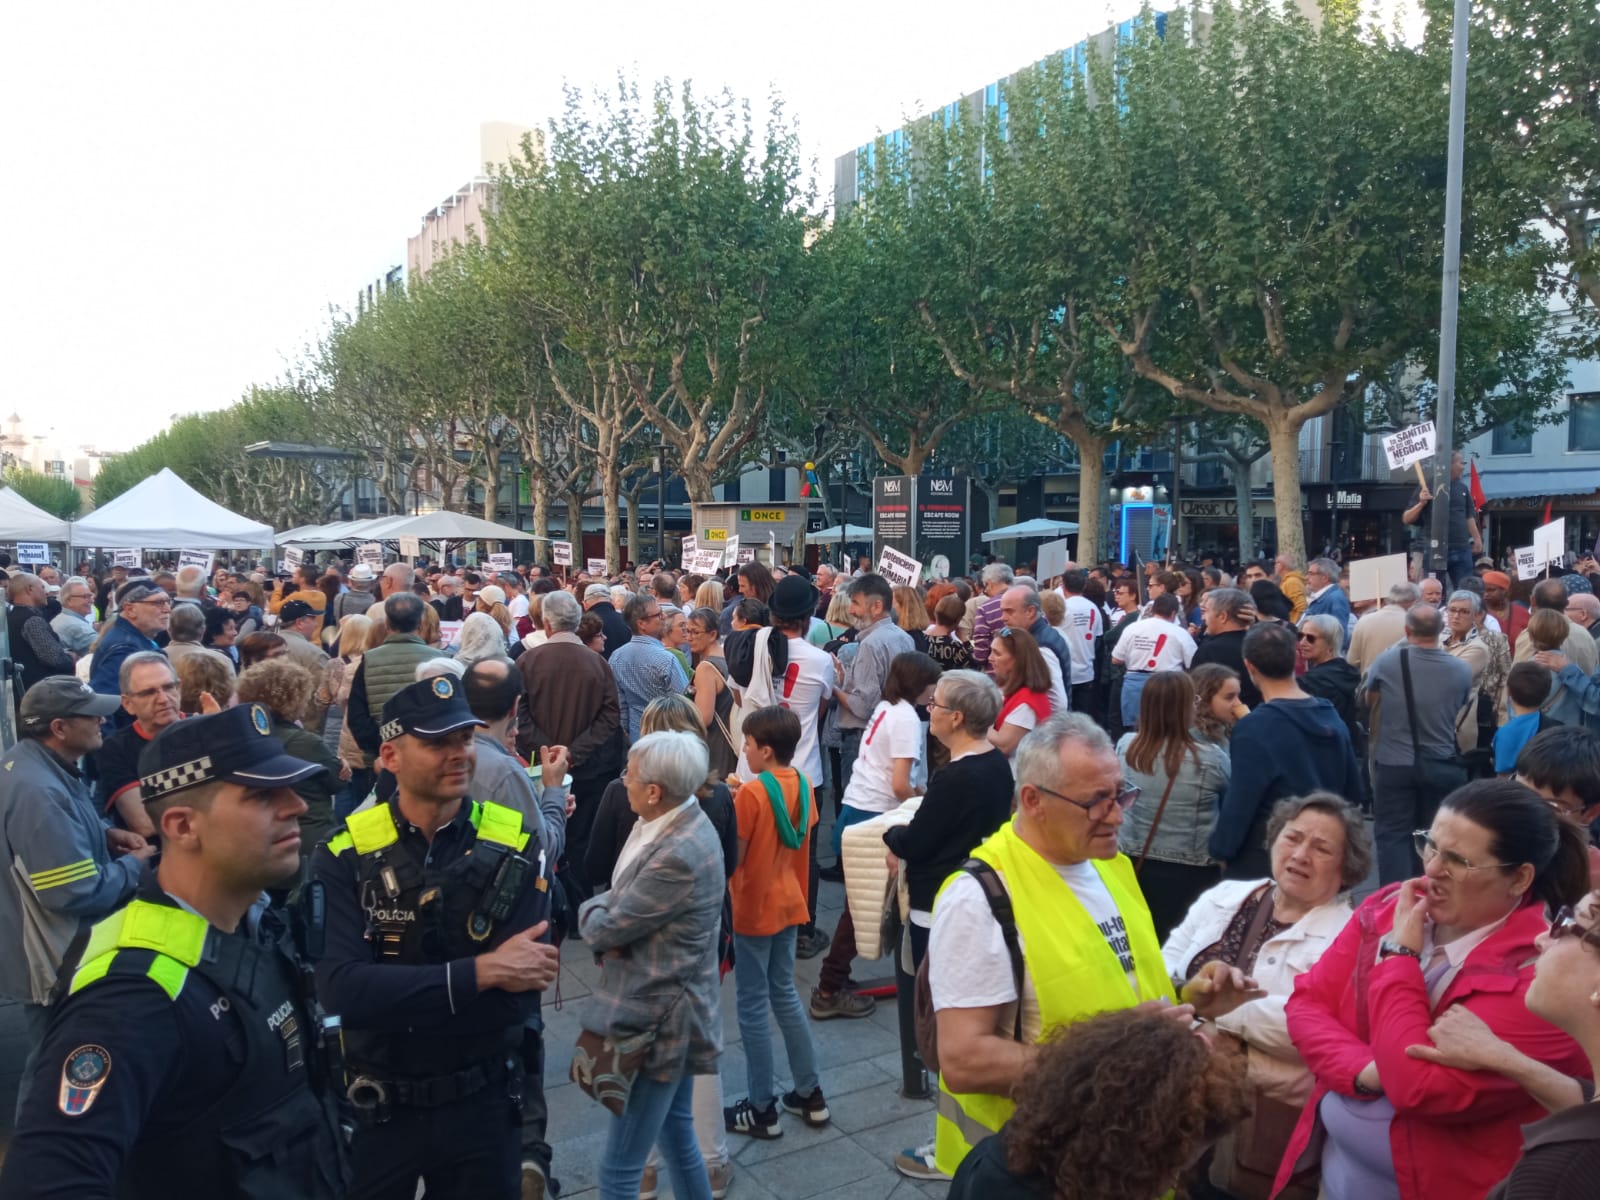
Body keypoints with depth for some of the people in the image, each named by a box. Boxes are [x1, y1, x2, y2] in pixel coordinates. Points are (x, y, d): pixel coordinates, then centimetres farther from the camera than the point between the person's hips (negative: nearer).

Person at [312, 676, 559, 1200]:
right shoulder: (345, 854, -11)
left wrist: (391, 999, -22)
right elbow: (341, 988, -23)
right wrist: (478, 972, -28)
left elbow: (516, 992, -17)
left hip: (482, 1103, 0)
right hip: (377, 1109, 0)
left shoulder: (516, 845, -11)